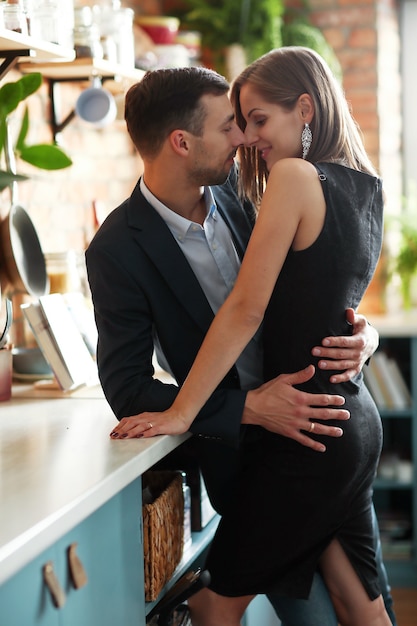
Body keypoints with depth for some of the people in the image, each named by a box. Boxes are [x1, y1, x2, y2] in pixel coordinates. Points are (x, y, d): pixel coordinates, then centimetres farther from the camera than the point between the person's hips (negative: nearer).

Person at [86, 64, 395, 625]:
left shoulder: (234, 196, -1)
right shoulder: (118, 249, -16)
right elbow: (128, 389, -18)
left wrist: (362, 334, -14)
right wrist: (250, 409, -27)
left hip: (320, 420, 6)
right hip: (241, 450, -6)